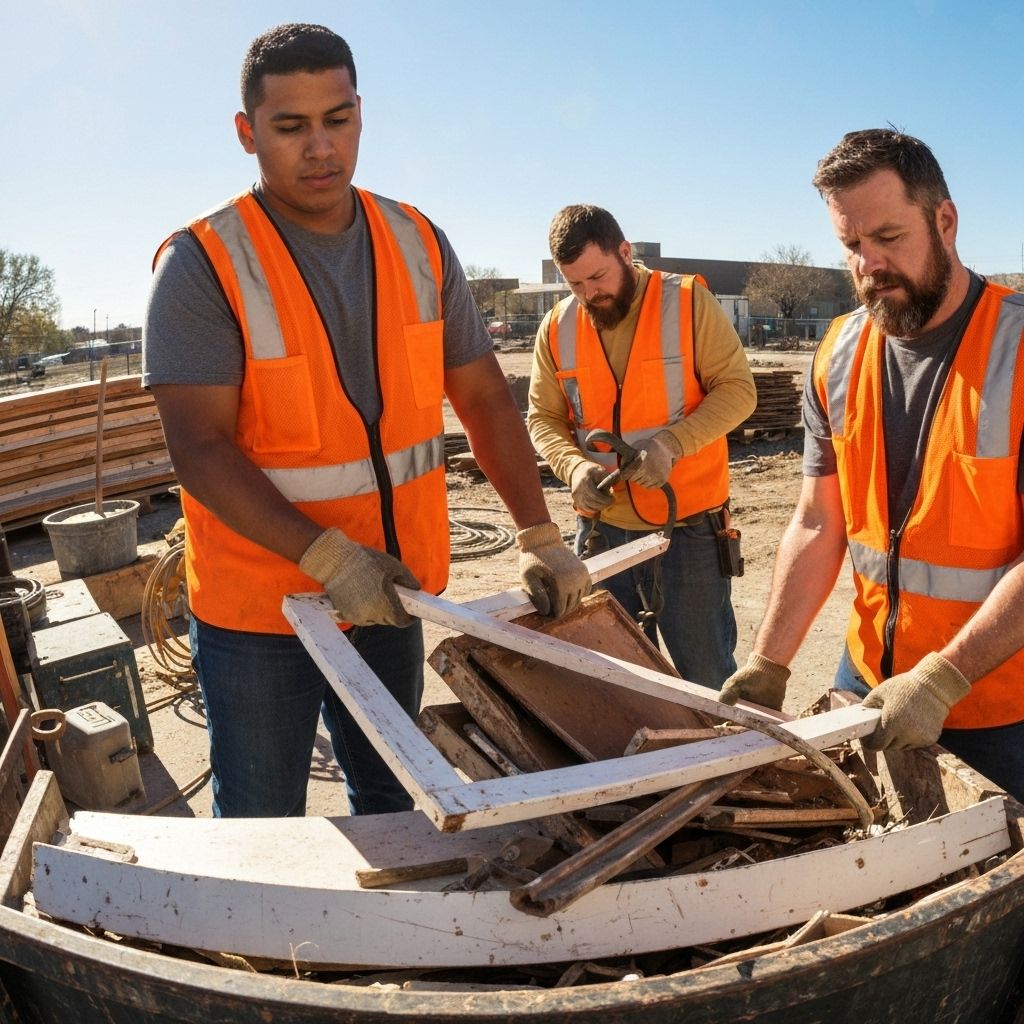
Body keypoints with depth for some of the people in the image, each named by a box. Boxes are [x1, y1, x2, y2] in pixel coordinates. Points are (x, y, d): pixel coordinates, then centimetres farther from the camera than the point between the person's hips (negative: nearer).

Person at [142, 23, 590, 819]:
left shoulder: (419, 245, 1)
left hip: (390, 593, 4)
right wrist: (328, 557, -30)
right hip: (260, 606, -4)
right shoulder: (204, 264, -14)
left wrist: (540, 537, -4)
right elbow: (200, 450, -20)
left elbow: (485, 398, 3)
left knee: (391, 803, 22)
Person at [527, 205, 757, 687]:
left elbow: (737, 389, -7)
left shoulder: (689, 303, -7)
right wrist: (574, 466, -14)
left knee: (708, 680, 7)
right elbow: (543, 418, 6)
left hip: (690, 526, -3)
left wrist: (672, 443, -22)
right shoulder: (557, 327, 3)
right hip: (600, 529, 4)